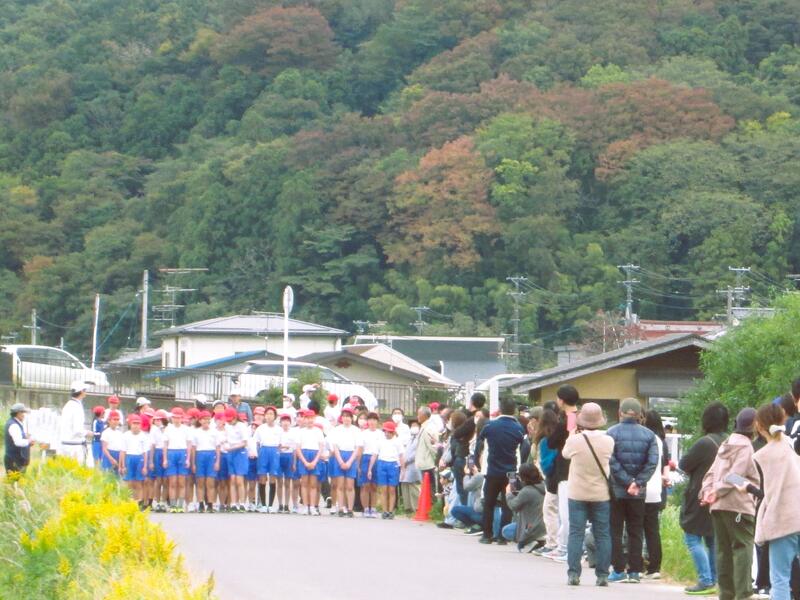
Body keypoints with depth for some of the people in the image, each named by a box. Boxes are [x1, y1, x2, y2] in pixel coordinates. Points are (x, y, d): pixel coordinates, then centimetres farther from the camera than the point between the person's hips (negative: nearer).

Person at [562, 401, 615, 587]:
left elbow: (565, 453, 6)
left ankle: (573, 573, -1)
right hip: (601, 494, 1)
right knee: (602, 534, 7)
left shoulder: (574, 441, -15)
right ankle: (602, 575, 6)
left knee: (576, 533, 4)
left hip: (577, 494, -1)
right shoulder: (608, 441, -11)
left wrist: (574, 433, 18)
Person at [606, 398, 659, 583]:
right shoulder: (648, 434, 0)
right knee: (636, 531, 10)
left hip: (616, 490, -2)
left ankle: (619, 570, 3)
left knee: (615, 531, 6)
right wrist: (637, 482, -10)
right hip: (639, 492, 2)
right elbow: (652, 462, -8)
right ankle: (635, 571, 8)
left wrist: (627, 482, -12)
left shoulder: (612, 433, -7)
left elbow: (611, 461, -15)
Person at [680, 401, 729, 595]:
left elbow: (683, 465, -13)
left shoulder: (704, 444, -20)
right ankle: (714, 579, 16)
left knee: (693, 538, -1)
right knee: (713, 539, 16)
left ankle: (706, 581, -8)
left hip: (701, 499, -8)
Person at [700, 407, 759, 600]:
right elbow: (736, 475, -15)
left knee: (724, 550, 9)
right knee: (743, 548, -7)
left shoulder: (726, 444, 19)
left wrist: (707, 491, 4)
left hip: (719, 505, 8)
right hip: (738, 505, -8)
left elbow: (712, 472, 15)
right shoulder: (745, 446, -8)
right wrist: (717, 492, -10)